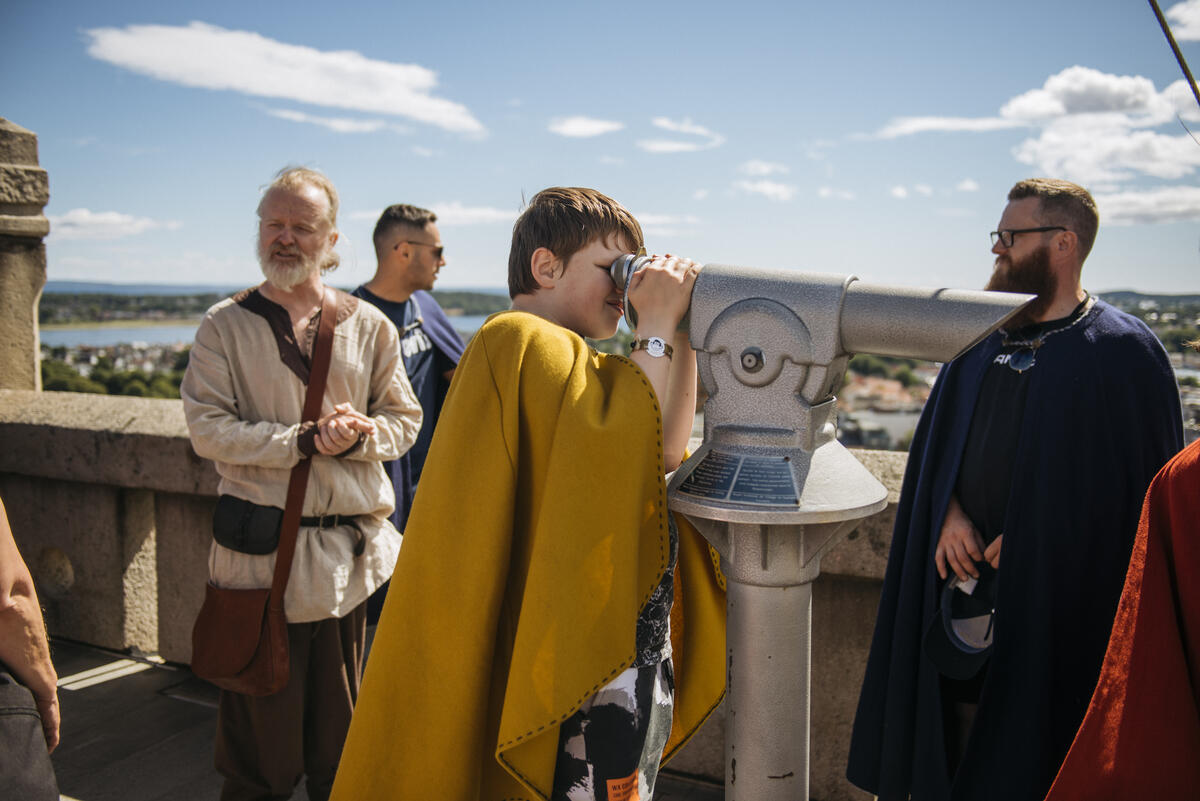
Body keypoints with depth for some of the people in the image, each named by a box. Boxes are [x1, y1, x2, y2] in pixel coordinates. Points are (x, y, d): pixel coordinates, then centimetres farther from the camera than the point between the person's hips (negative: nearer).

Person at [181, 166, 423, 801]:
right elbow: (208, 431, -8)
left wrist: (356, 436, -13)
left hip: (352, 549, 2)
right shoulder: (225, 326, 0)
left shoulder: (368, 326, 7)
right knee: (261, 722, 8)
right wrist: (307, 441, -18)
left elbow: (404, 419, 9)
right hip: (259, 551, -2)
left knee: (342, 721, 14)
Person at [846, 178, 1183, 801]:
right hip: (963, 577, 5)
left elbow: (1143, 485, -10)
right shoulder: (983, 338, 9)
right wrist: (950, 512, -5)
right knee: (955, 737, 14)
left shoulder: (1122, 352, -9)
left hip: (1057, 594, -5)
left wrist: (1033, 535, -15)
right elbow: (937, 438, 13)